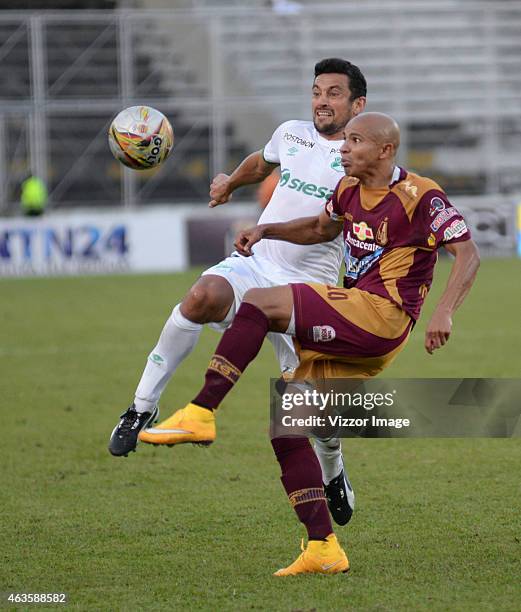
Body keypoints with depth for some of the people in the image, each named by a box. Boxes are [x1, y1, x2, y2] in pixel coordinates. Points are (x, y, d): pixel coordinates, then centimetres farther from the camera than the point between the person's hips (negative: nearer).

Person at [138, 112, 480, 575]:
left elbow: (468, 253, -11)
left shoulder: (420, 197, -7)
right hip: (348, 331, 9)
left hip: (382, 316, -9)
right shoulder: (349, 190, 16)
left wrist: (444, 313, -25)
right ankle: (324, 550, 2)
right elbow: (321, 228, 36)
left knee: (259, 303, -22)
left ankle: (201, 413, -23)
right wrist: (265, 231, 19)